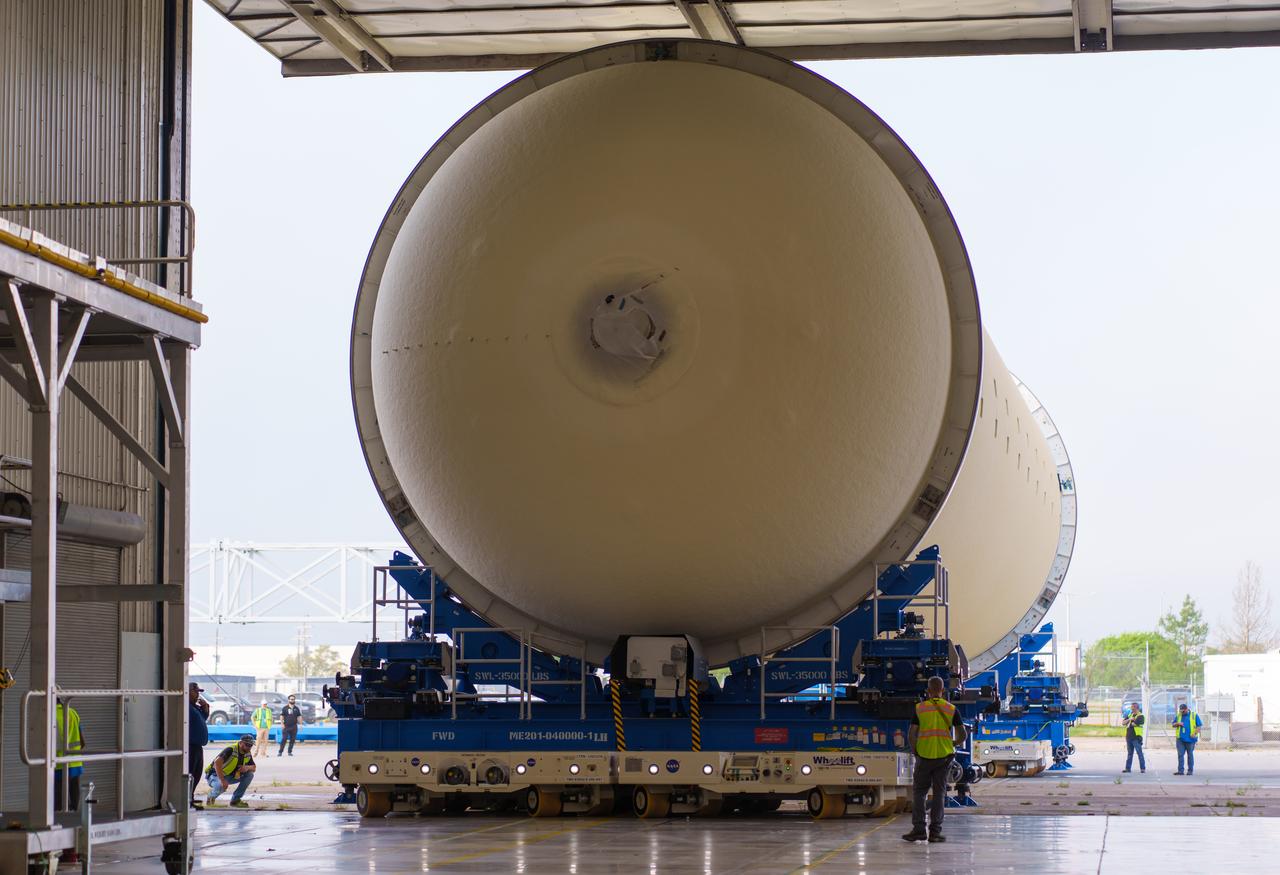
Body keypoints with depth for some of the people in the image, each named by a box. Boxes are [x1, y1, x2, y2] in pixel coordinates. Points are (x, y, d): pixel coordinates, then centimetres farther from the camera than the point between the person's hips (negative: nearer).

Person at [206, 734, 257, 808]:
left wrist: (247, 767, -21)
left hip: (230, 776, 7)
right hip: (216, 775, -7)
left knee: (249, 775, -10)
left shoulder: (248, 754, -2)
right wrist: (223, 781, -43)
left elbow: (254, 768, 5)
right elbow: (217, 763, -39)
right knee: (221, 786, -40)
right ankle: (211, 795, -2)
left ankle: (235, 800, -2)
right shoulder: (231, 750, -27)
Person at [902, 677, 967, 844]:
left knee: (918, 792, 10)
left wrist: (916, 752, 8)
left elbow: (911, 735, -6)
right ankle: (935, 831, 6)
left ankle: (919, 829, 5)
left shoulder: (919, 708, -2)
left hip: (924, 755, -1)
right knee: (939, 793, 8)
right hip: (944, 755, 1)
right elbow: (963, 735, -1)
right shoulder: (951, 709, 1)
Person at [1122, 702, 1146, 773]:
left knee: (1139, 753, -7)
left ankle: (1143, 768, -6)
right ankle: (1128, 768, 15)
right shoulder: (1130, 715, 18)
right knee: (1130, 753, 11)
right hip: (1129, 737, 7)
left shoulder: (1140, 716, -6)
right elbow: (1124, 722, 10)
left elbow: (1134, 724, -18)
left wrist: (1129, 723, 2)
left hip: (1136, 737, -7)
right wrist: (1129, 719, -8)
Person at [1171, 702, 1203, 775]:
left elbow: (1199, 726, 0)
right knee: (1180, 754, -2)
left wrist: (1195, 733, -14)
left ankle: (1190, 770, 10)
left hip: (1190, 739, -3)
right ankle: (1180, 770, -1)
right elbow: (1173, 725, 17)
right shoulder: (1178, 716, 13)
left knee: (1190, 755, 3)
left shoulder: (1194, 715, 3)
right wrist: (1177, 724, -6)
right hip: (1180, 739, 3)